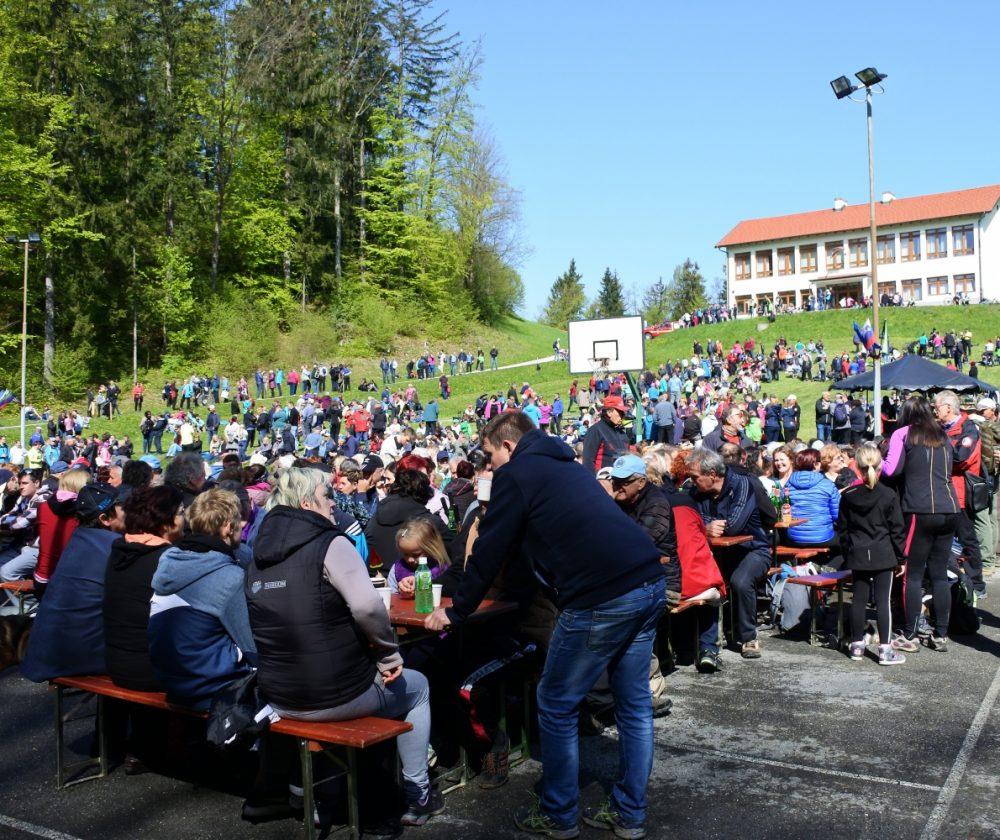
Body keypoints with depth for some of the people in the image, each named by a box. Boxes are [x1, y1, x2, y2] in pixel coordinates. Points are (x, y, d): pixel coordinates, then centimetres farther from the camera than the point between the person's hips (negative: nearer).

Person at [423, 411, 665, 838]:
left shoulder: (515, 474, 0)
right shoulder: (569, 466, 25)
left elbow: (488, 553, 2)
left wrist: (455, 613, 13)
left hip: (602, 599, -9)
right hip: (650, 583, 9)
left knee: (557, 707, 9)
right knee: (634, 704, 17)